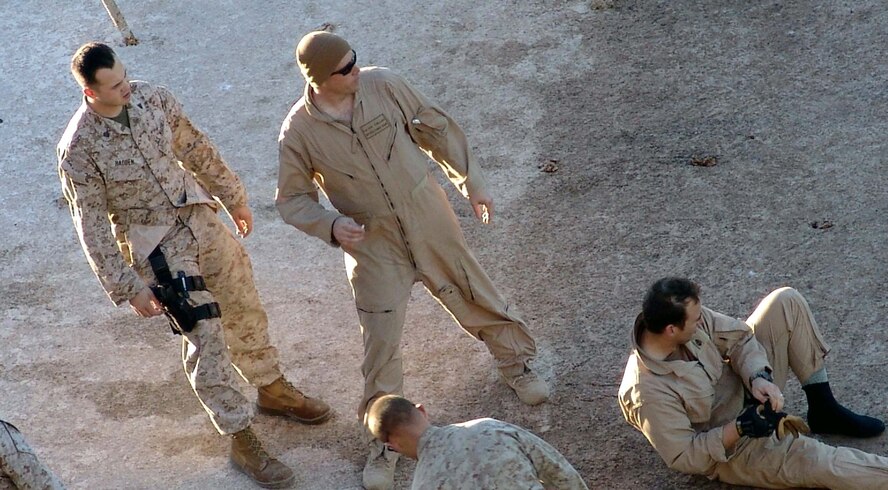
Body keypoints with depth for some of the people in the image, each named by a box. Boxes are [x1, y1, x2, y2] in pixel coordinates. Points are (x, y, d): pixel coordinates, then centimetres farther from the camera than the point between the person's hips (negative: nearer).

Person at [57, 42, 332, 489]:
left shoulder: (153, 97, -8)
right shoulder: (78, 150, -22)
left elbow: (196, 149, 8)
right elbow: (92, 227, -16)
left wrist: (233, 197, 16)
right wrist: (128, 288, -16)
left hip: (202, 220, 6)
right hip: (158, 249, -6)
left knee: (245, 310, 19)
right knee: (205, 341, -3)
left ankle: (273, 391, 43)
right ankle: (242, 442, 11)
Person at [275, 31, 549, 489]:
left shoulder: (383, 85, -13)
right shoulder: (298, 132, -17)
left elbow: (436, 128, 1)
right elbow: (292, 199, -6)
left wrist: (470, 181, 4)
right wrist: (331, 225, -25)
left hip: (428, 215, 2)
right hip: (372, 242, -2)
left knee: (471, 291, 17)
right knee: (380, 340, 0)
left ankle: (516, 360, 46)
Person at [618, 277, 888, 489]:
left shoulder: (686, 318, -17)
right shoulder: (650, 393, -35)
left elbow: (738, 337, -6)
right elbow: (684, 458, -25)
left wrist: (758, 377, -24)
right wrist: (738, 429, -32)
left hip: (746, 390, 7)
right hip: (735, 448, -7)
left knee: (787, 302, -6)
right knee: (830, 468, -22)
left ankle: (824, 410, 7)